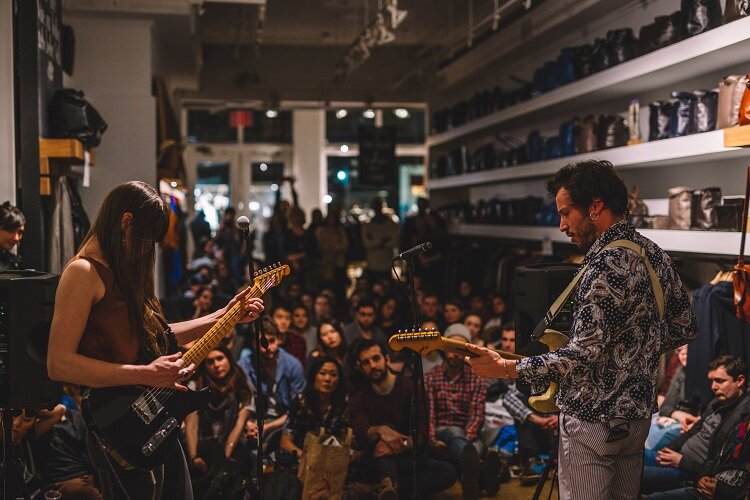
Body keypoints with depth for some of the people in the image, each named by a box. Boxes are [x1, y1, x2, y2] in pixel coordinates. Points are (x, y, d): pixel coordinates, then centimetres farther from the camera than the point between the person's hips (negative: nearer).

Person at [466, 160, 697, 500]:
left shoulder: (606, 264, -21)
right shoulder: (655, 254, 7)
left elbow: (587, 352, -27)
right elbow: (685, 327, 15)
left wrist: (506, 368, -24)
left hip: (594, 419, -9)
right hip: (638, 412, 9)